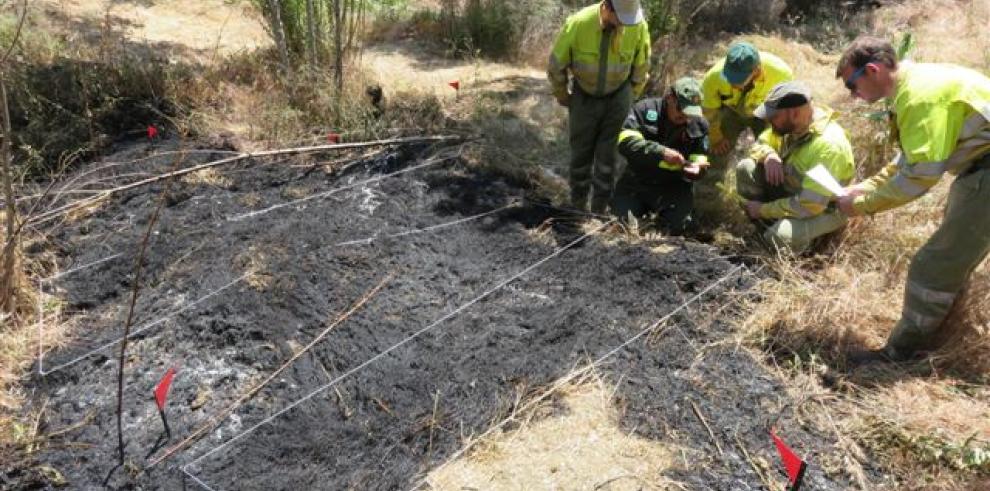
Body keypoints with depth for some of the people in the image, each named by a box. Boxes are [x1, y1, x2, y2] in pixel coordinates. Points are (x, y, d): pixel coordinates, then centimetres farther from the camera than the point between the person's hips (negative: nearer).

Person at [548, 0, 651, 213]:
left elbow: (641, 67, 0)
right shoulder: (578, 23, -24)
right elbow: (556, 65, -9)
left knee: (607, 155, 3)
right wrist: (563, 97, 3)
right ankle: (578, 208, 23)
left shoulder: (638, 26, -19)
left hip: (617, 96, 1)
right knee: (581, 152, 9)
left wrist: (630, 99, 8)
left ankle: (599, 211, 14)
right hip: (584, 95, 0)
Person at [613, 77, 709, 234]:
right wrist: (661, 153, -33)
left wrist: (696, 169, -22)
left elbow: (700, 159, 4)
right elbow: (625, 142, -22)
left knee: (676, 228, -17)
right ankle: (643, 210, 21)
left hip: (674, 186, 1)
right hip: (637, 181, -1)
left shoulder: (699, 125, 0)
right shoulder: (645, 109, -9)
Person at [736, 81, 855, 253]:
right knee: (746, 168, -12)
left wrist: (764, 210, -24)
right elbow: (760, 144, 6)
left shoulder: (828, 144, -34)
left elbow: (810, 205, -35)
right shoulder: (789, 124, -11)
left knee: (780, 237, -35)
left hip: (824, 209, -7)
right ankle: (768, 221, 2)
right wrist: (769, 155, -20)